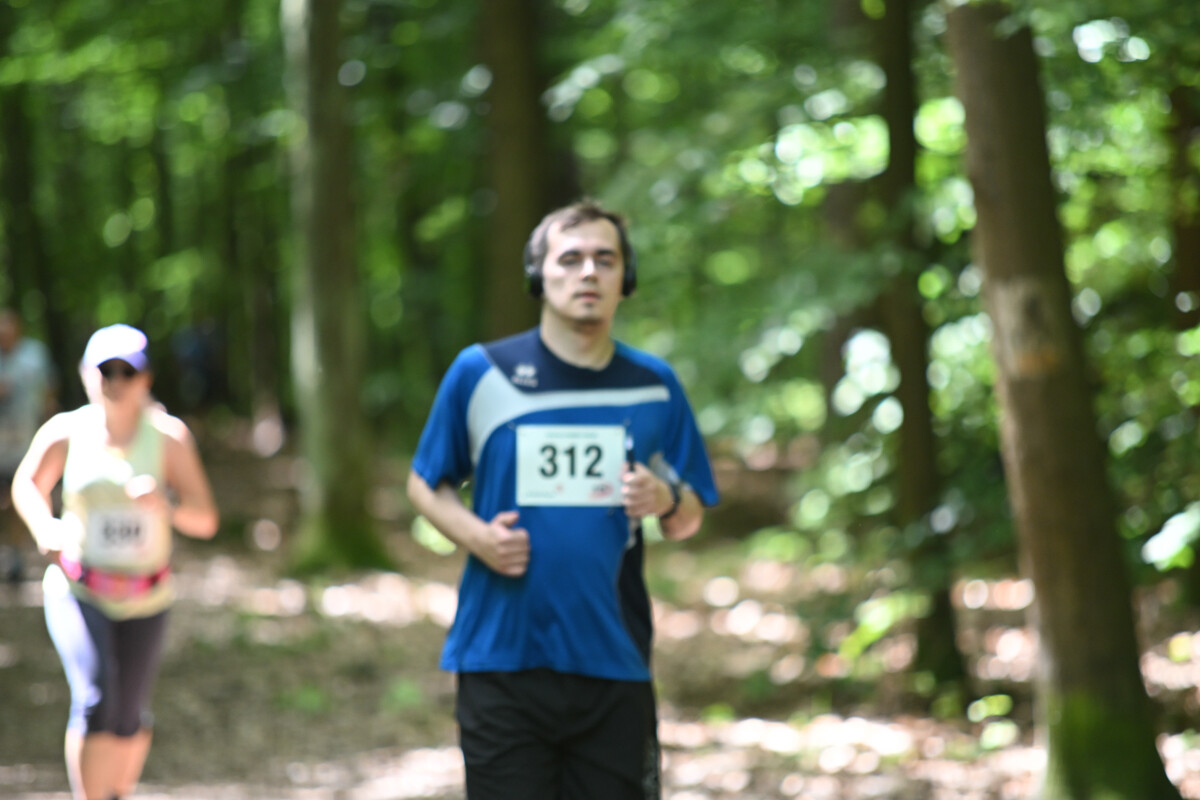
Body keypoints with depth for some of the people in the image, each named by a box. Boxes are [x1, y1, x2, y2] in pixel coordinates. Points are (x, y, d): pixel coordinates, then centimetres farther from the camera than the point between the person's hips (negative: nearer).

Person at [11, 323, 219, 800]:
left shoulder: (169, 436, -11)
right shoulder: (66, 432, -9)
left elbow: (206, 522, -11)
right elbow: (27, 485, 10)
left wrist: (166, 505, -32)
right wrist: (45, 529, -10)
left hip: (143, 599, 1)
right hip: (78, 591, -1)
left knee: (128, 720, 14)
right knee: (95, 698, -24)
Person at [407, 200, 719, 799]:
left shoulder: (654, 386, 8)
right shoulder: (480, 373, 2)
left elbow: (688, 523, 14)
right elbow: (425, 484, 11)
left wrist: (666, 500, -10)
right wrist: (472, 533, -9)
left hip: (614, 665, 2)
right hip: (502, 657, -2)